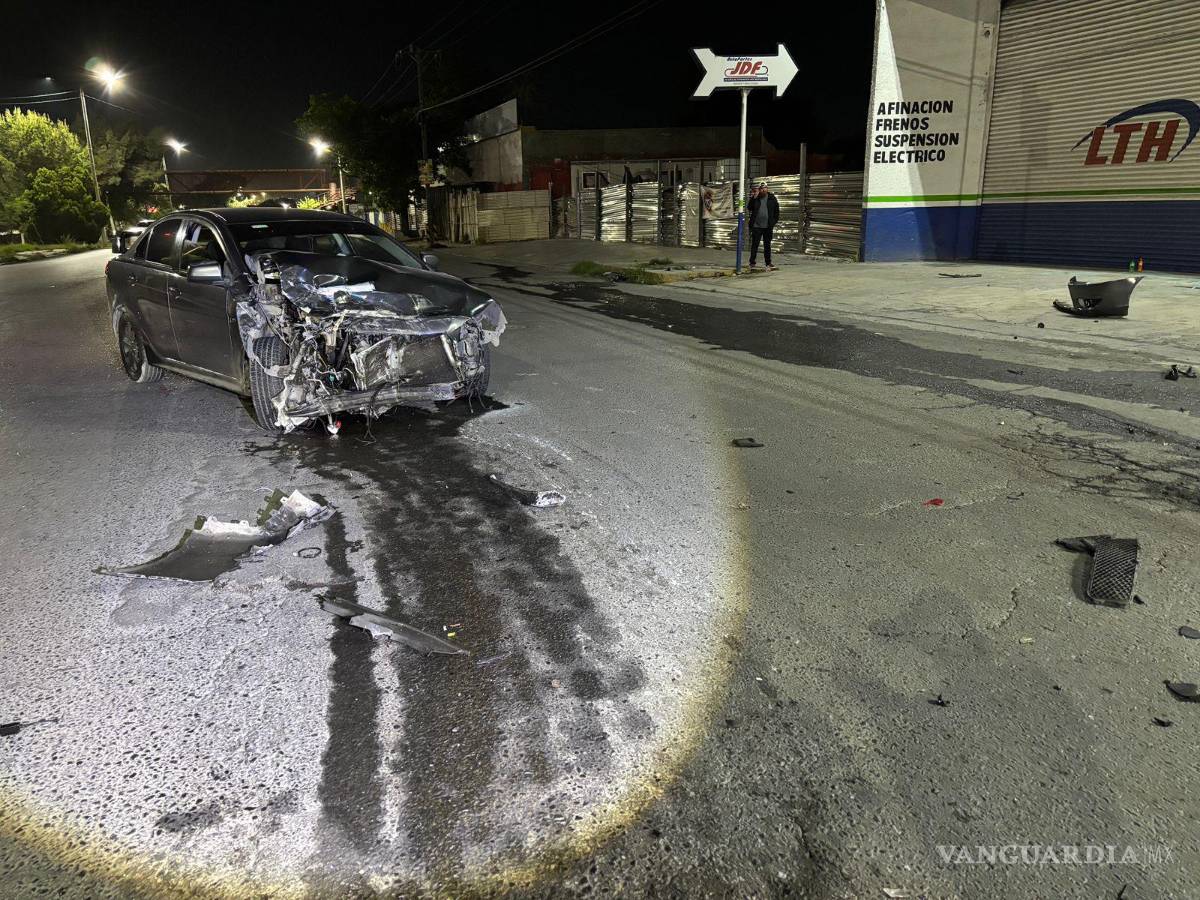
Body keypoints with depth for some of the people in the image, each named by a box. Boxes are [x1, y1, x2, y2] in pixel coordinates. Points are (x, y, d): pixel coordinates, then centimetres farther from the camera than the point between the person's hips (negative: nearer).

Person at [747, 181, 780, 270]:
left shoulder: (772, 198, 4)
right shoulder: (754, 198, 3)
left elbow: (776, 211, 10)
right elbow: (749, 208, -6)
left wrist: (774, 221, 2)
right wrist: (754, 198, -16)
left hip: (768, 226, 1)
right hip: (756, 226, -1)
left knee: (767, 245, 9)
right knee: (754, 244, 0)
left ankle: (768, 263, 14)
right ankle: (752, 263, 6)